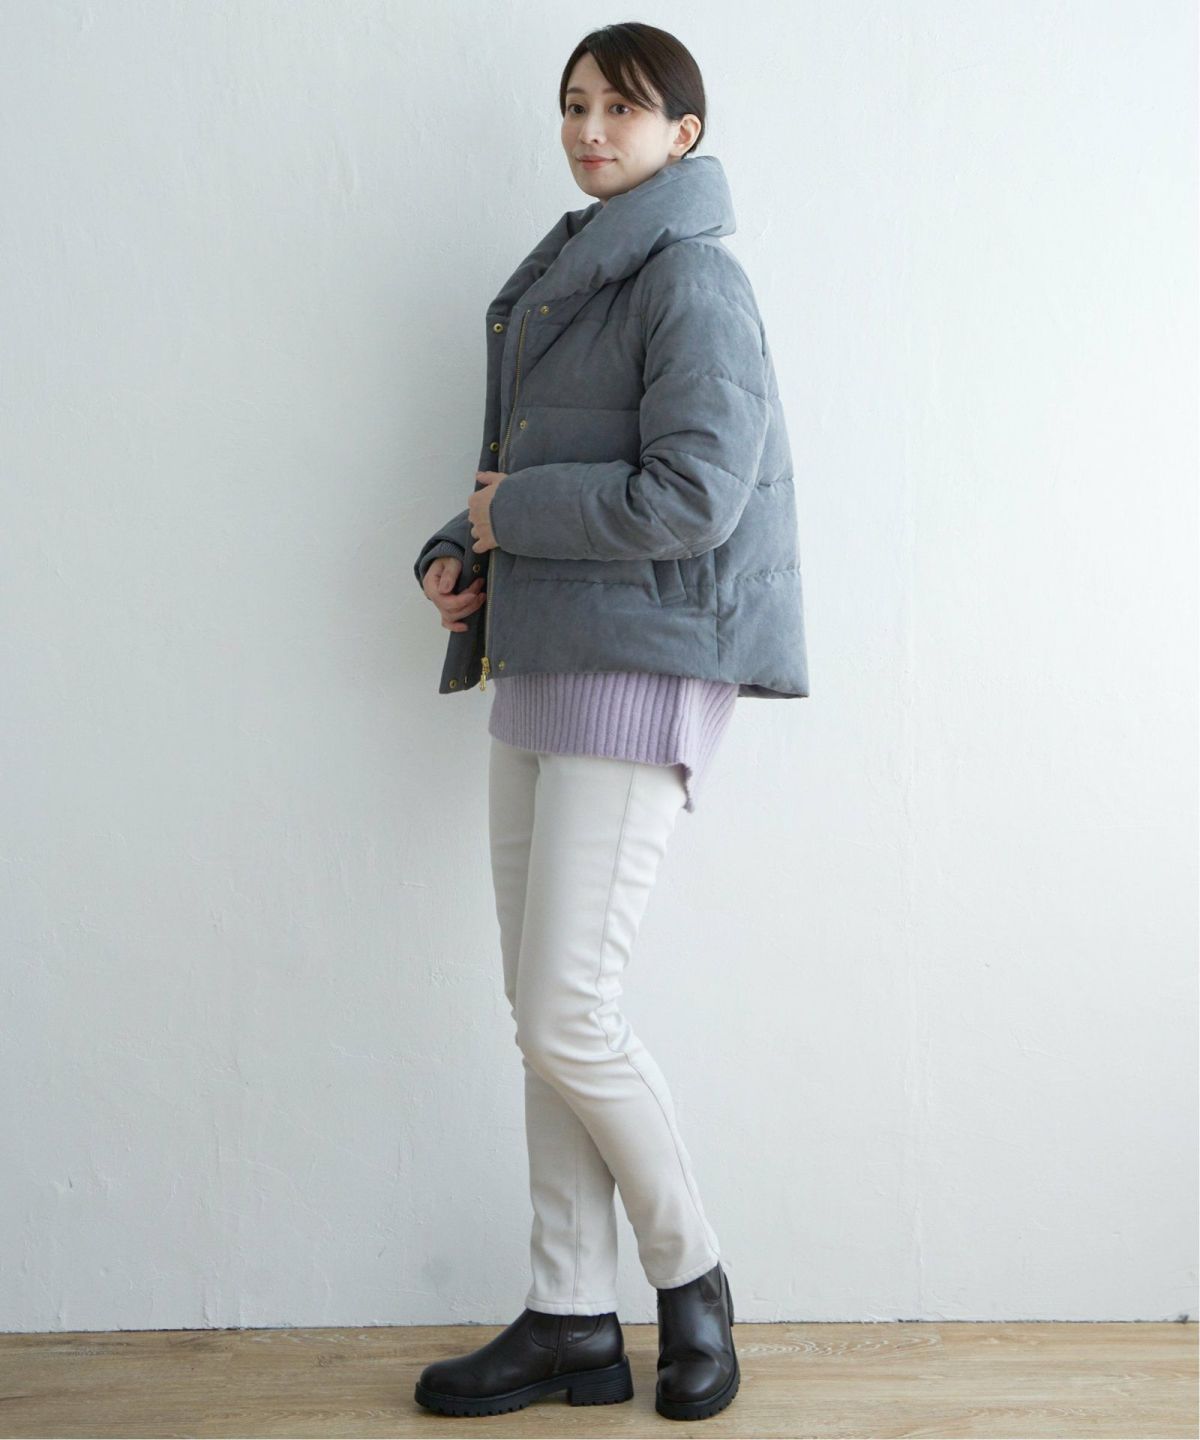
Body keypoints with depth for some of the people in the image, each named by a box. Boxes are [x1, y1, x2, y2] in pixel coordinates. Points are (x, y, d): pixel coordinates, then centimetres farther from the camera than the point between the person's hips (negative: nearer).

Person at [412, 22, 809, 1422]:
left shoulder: (692, 280, -9)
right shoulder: (554, 284, 18)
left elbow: (691, 496, -20)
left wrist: (511, 513, -9)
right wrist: (461, 557, 3)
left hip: (641, 669, -9)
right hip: (539, 664, 9)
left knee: (565, 1011, -9)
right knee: (541, 1008, 8)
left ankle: (691, 1275, 14)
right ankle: (572, 1319, 17)